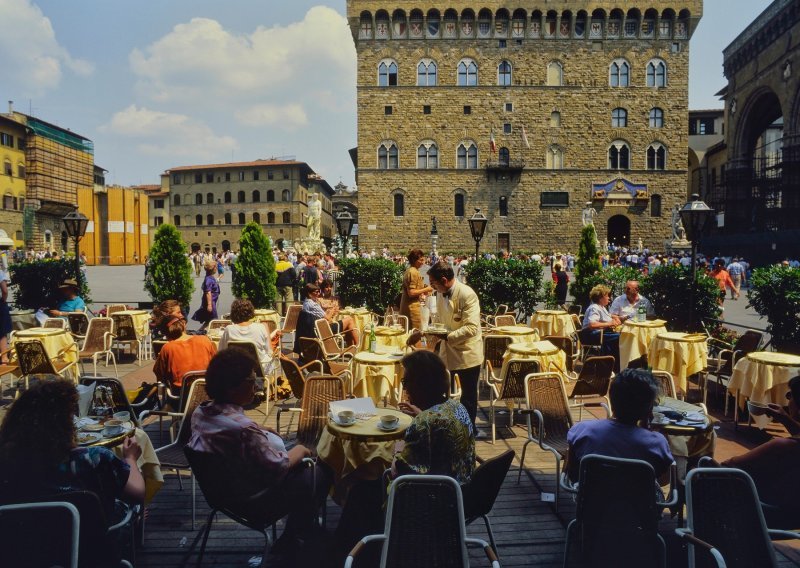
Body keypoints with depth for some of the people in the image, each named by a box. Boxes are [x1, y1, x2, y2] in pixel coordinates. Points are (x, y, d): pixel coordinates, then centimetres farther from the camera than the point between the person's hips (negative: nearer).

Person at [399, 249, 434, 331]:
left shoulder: (409, 271, 14)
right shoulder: (414, 272, -16)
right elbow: (411, 293, -21)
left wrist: (422, 293, 17)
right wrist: (426, 289, -13)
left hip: (405, 306, 10)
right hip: (412, 307, -10)